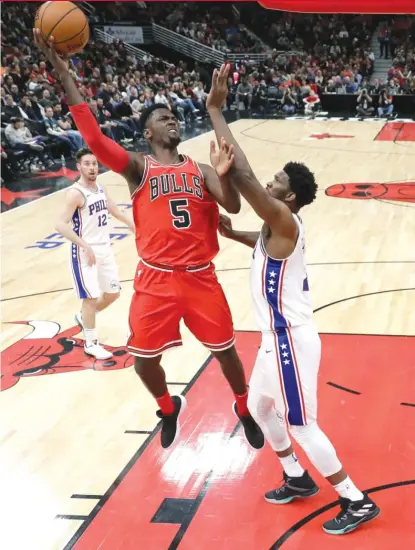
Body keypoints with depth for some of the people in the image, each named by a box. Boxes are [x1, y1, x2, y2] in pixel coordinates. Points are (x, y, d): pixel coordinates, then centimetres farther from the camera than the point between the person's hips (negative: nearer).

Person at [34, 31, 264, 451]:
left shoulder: (200, 170, 8)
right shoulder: (137, 167, -1)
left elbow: (233, 206, -7)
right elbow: (93, 138, -16)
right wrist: (63, 74, -22)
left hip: (200, 276, 2)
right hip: (155, 279, -1)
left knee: (225, 350, 10)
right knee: (144, 360, 5)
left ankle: (244, 410, 38)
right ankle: (169, 408, 38)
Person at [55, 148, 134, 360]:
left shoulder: (100, 189, 7)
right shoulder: (75, 193, -17)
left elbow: (116, 212, 22)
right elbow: (60, 225, -24)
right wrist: (85, 245, -29)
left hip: (104, 249, 8)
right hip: (85, 252, -8)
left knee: (112, 293, 14)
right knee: (91, 297, -3)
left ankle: (83, 317, 38)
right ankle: (91, 344, 11)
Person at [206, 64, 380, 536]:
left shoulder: (284, 219, -20)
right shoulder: (279, 227, 7)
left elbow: (243, 175, -32)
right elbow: (265, 246, 31)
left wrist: (215, 110, -28)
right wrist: (231, 233, 11)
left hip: (290, 339, -10)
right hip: (278, 337, 10)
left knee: (300, 424, 1)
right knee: (259, 408, 22)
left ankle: (357, 502, 15)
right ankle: (297, 479, 39)